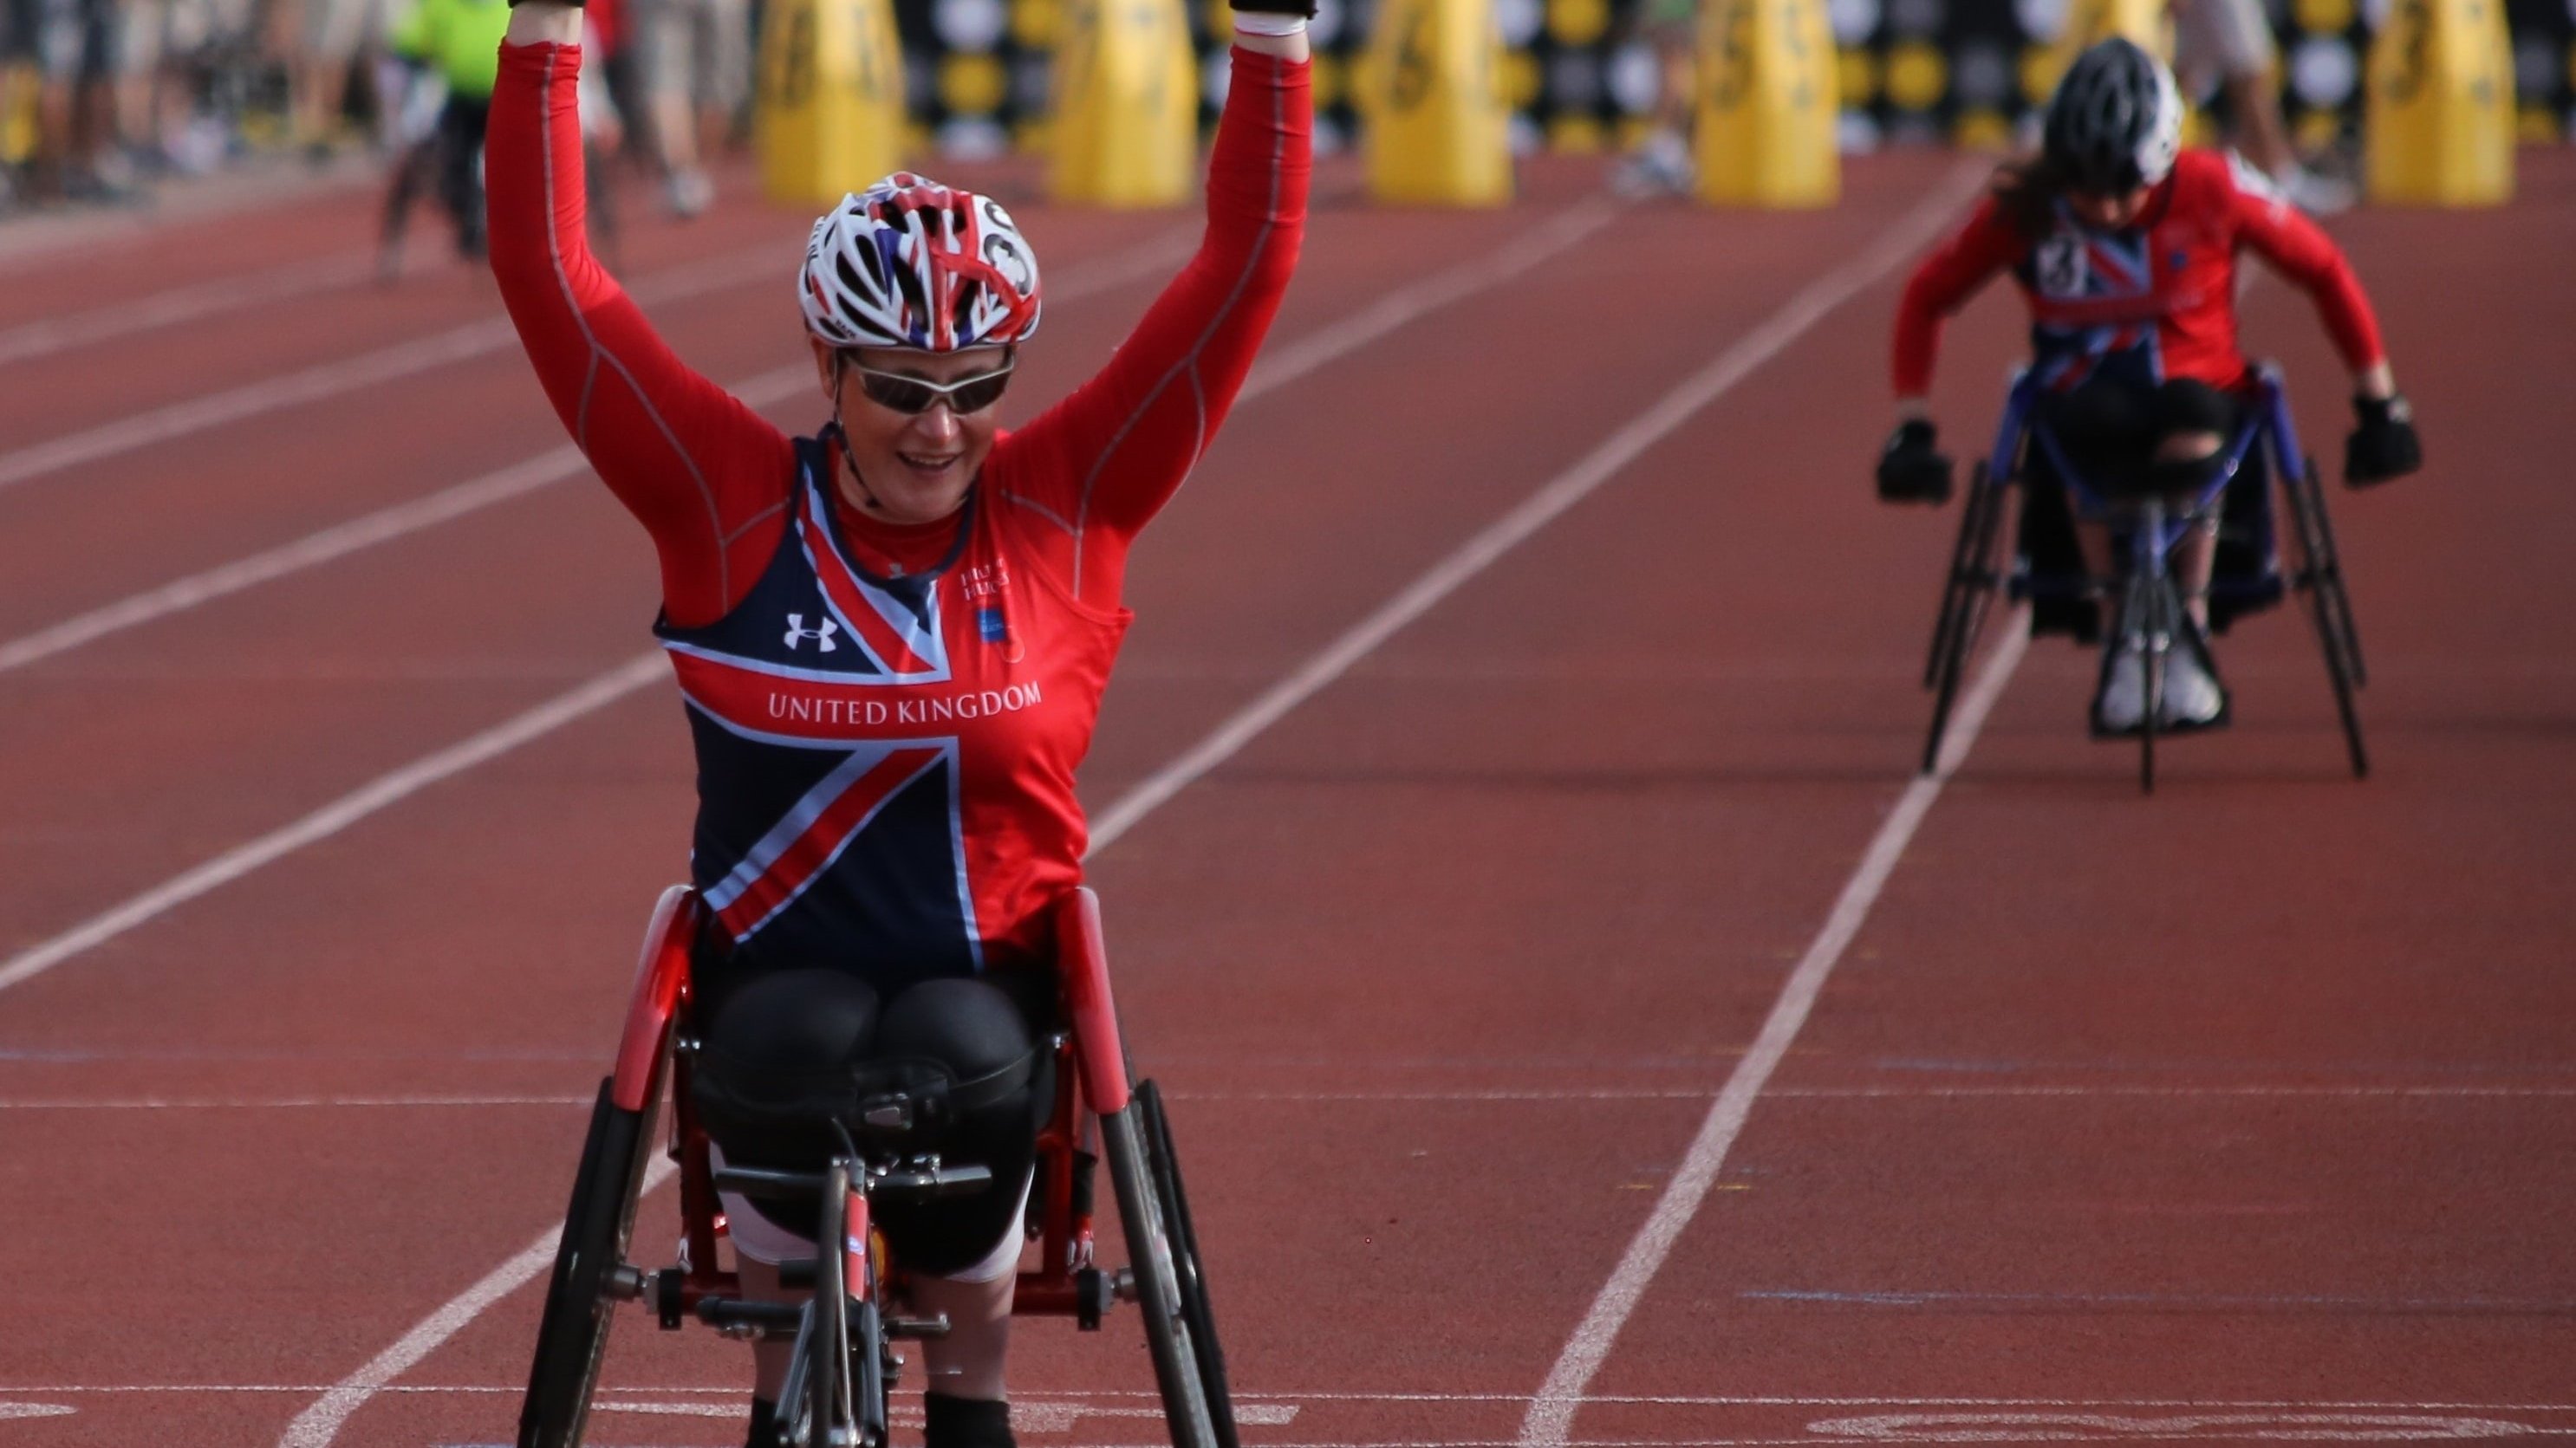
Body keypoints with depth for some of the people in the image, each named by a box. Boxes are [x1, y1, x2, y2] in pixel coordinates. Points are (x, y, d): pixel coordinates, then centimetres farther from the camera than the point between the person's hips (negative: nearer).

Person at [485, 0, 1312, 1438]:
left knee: (967, 1068, -33)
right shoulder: (733, 506, -2)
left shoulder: (1063, 509, -1)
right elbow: (550, 274, -6)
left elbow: (1244, 270, -3)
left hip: (989, 978, 1)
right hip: (779, 974, -1)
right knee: (793, 1064, -34)